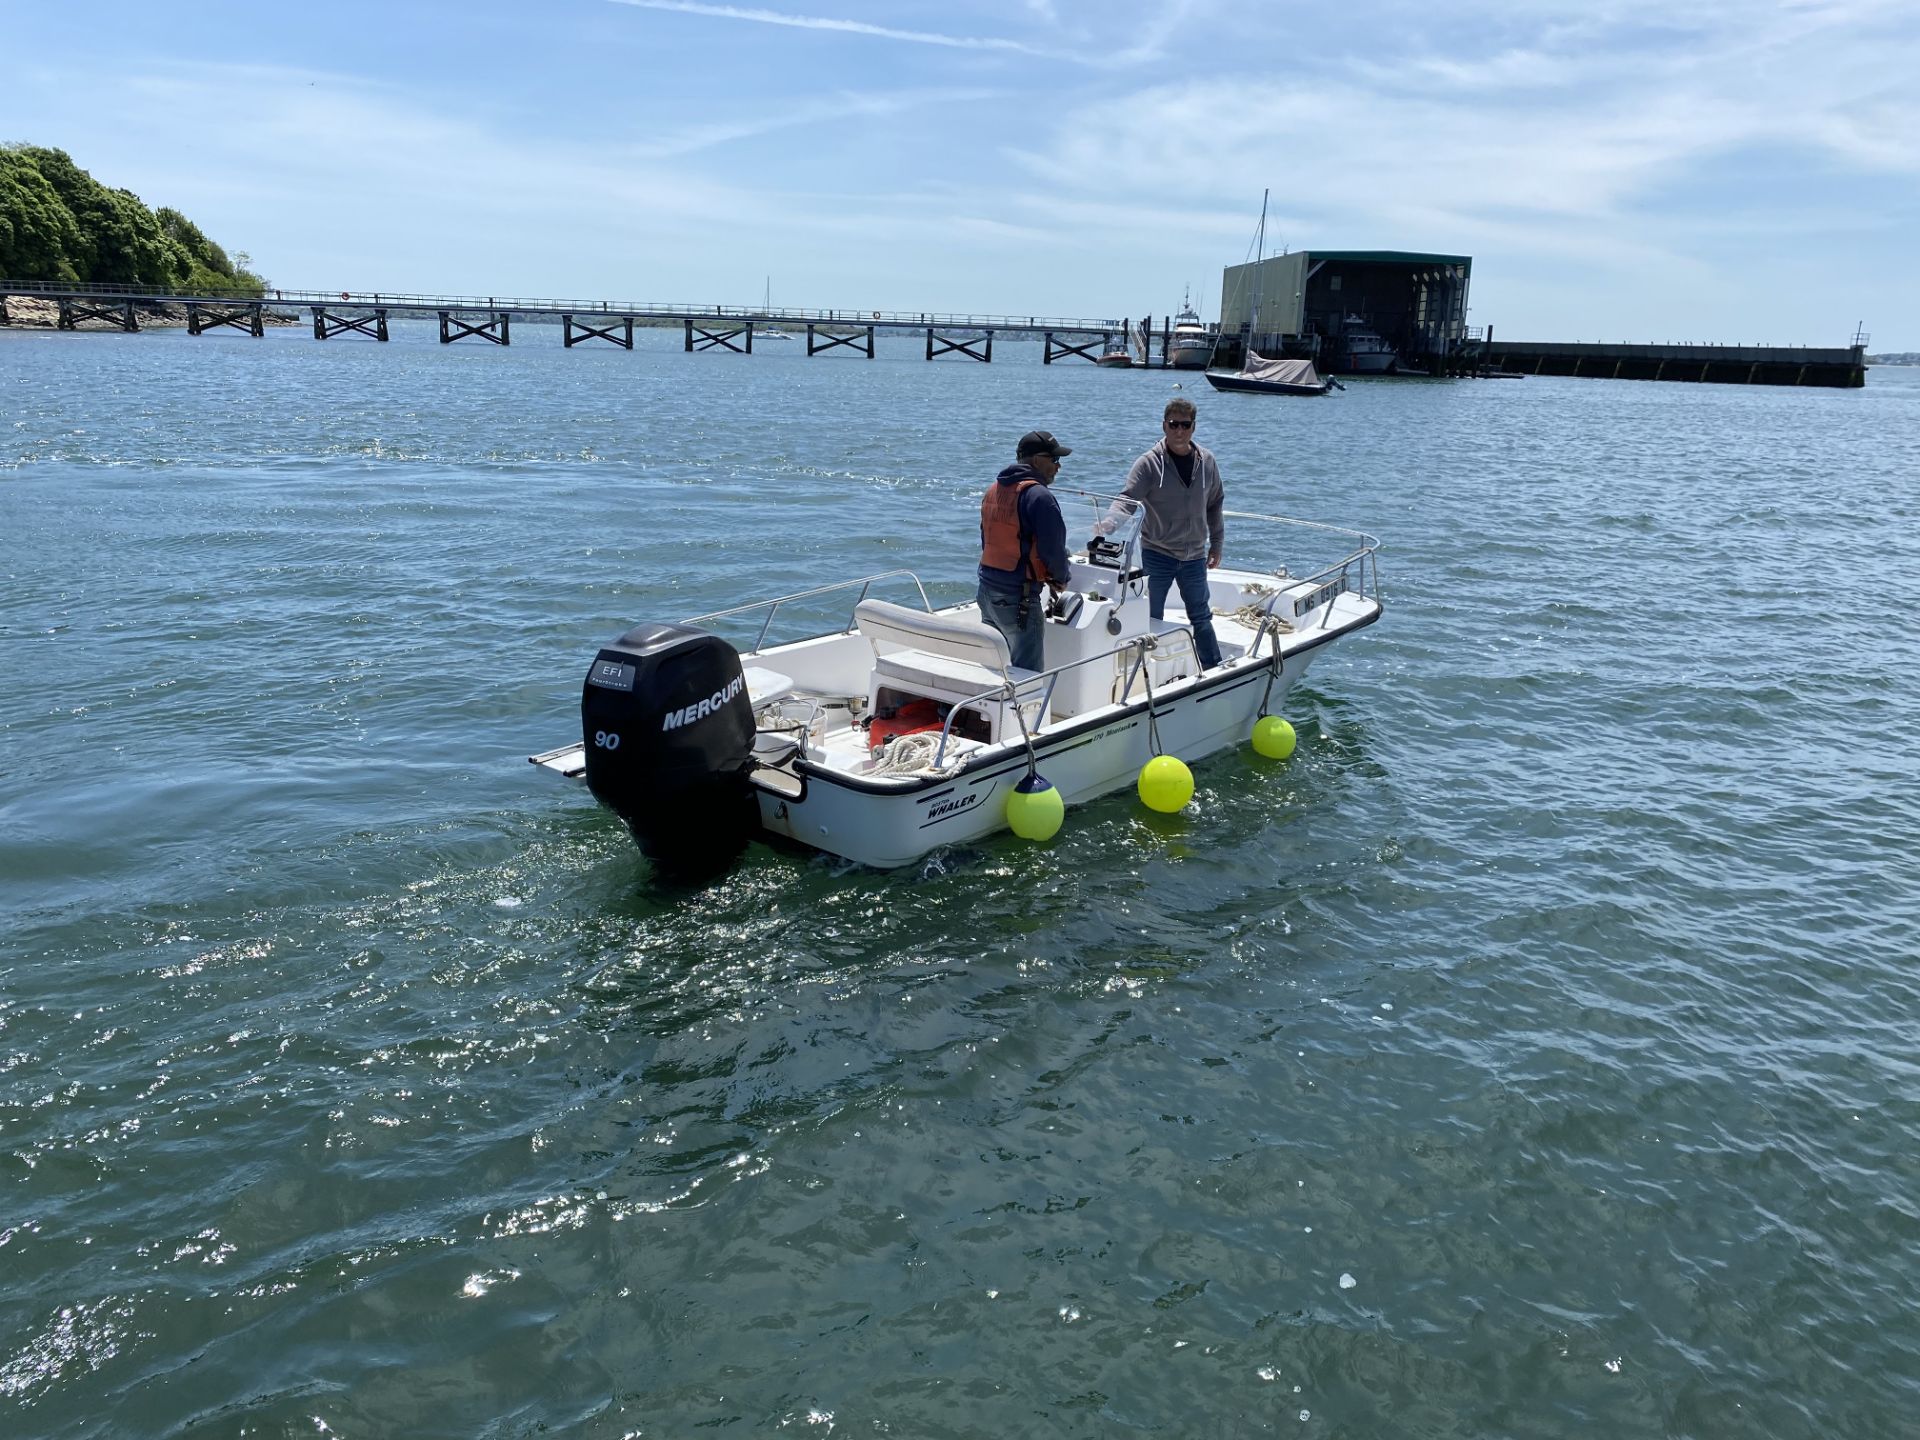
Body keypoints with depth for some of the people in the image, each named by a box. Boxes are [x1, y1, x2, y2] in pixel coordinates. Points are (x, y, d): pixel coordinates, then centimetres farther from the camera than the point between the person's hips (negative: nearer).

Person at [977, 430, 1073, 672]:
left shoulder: (993, 490, 11)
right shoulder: (1038, 496, -16)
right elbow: (1053, 545, -16)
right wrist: (1060, 578, 5)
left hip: (987, 589, 9)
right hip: (1019, 598, -9)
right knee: (1028, 673, -2)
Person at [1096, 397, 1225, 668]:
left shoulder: (1206, 461, 0)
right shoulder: (1149, 464, -14)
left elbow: (1215, 505, 12)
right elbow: (1127, 501, -23)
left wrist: (1217, 544, 13)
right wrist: (1107, 525, -42)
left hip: (1195, 556, 4)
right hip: (1156, 554, -4)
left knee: (1201, 617, 18)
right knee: (1151, 620, 5)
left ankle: (1214, 671, 32)